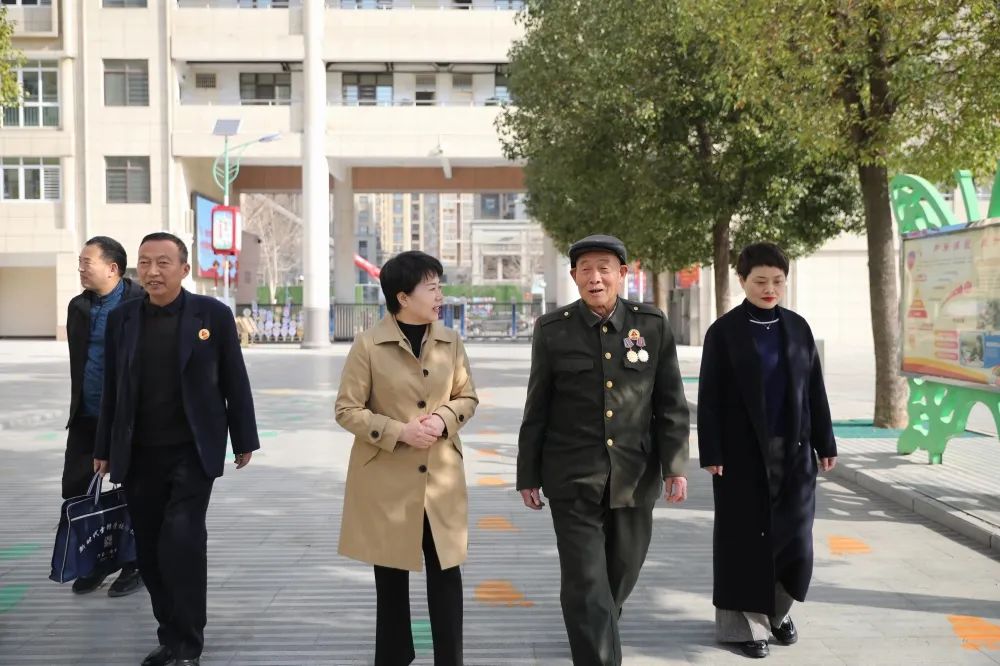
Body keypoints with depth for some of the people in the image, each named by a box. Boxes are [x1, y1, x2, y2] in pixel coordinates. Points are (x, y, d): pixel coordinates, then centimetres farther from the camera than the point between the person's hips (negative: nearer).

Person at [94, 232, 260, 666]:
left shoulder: (213, 314, -4)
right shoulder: (121, 318, 4)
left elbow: (235, 382, 0)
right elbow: (112, 389, 8)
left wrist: (244, 440, 2)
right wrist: (104, 448, 10)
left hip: (193, 451, -3)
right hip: (138, 455, 4)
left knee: (182, 541, -12)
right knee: (150, 550, 8)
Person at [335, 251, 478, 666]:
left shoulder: (450, 341, 2)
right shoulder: (368, 344, -9)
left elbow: (468, 397, 10)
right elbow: (347, 409, -6)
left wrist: (443, 419, -11)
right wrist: (399, 431, -19)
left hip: (441, 477, 3)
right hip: (386, 479, -2)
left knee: (446, 573, 4)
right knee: (391, 579, 12)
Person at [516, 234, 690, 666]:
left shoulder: (653, 326, 0)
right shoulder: (552, 330, -3)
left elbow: (671, 404, 2)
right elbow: (537, 410, 1)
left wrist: (675, 466, -4)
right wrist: (528, 476, 3)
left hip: (635, 476, 2)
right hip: (573, 478, -2)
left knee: (621, 574, 18)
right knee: (586, 583, -4)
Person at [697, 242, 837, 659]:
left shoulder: (798, 327, 7)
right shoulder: (723, 331, -5)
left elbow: (815, 389, 10)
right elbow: (710, 398, -7)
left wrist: (824, 443, 8)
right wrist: (711, 453, -11)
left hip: (793, 450, 4)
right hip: (743, 453, -3)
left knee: (794, 535, 7)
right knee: (746, 538, 3)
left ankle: (780, 609, 30)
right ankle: (745, 622, 17)